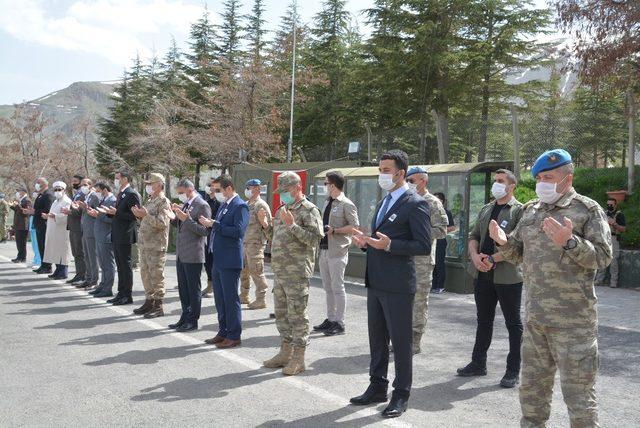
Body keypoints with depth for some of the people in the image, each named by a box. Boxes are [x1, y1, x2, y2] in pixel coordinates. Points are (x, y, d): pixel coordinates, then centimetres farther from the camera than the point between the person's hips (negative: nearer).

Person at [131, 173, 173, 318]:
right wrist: (140, 216, 4)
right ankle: (149, 302, 24)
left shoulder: (164, 202, -11)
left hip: (157, 246, -9)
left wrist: (146, 215, -25)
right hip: (145, 245, 9)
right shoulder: (150, 201, 17)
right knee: (145, 274, 14)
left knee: (156, 276, -4)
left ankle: (158, 306, 3)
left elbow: (162, 223, -21)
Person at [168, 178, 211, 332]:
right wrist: (174, 216, 3)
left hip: (193, 255, -9)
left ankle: (193, 321, 10)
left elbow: (205, 231, -18)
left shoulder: (202, 206, -12)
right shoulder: (185, 205, 14)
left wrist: (187, 219, -22)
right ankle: (185, 318, 26)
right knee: (183, 288, 15)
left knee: (193, 289, 1)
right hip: (181, 254, 9)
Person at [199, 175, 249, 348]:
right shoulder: (223, 205, 15)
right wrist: (209, 223, 1)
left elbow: (238, 231, -23)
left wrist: (214, 224, -20)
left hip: (230, 261, -9)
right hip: (218, 260, 9)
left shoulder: (240, 206, -12)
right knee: (220, 299, 15)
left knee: (231, 299, -1)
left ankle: (234, 336, 8)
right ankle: (223, 332, 26)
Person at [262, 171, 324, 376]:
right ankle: (285, 351, 26)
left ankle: (298, 358, 5)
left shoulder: (309, 210, -8)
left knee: (297, 314, -3)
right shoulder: (282, 210, 17)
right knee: (281, 313, 15)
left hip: (297, 273, -8)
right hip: (279, 272, 9)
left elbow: (315, 238, -19)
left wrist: (292, 225, -24)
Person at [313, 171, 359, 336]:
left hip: (337, 252, -8)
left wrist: (334, 230, -17)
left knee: (337, 287, -3)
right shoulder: (326, 203, 15)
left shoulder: (346, 204, -10)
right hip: (324, 250, 8)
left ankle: (339, 323, 5)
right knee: (328, 288, 14)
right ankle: (330, 319, 23)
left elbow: (354, 227, -13)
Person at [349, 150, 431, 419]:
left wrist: (389, 245, -24)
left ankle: (401, 396, 15)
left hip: (397, 285, -8)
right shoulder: (383, 202, 16)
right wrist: (366, 243, 3)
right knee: (377, 339, 16)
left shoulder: (415, 203, -11)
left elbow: (424, 246, -15)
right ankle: (377, 387, 30)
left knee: (401, 341, 3)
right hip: (375, 283, 8)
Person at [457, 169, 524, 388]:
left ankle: (513, 370, 15)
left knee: (513, 323, 6)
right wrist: (475, 256, -7)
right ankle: (478, 363, 27)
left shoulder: (520, 211, -7)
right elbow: (474, 236, 13)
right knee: (483, 320, 16)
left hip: (508, 276, -6)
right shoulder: (486, 209, 14)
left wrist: (492, 259, -19)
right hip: (483, 274, 6)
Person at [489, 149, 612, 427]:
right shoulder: (531, 210, 11)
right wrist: (503, 242, -5)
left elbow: (603, 256, -12)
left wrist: (569, 241, -27)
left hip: (573, 321, -6)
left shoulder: (587, 209, -6)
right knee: (531, 387, 17)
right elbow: (517, 252, 16)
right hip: (534, 318, 6)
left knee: (578, 393, 2)